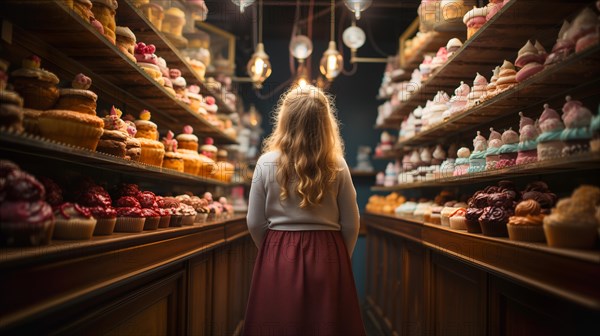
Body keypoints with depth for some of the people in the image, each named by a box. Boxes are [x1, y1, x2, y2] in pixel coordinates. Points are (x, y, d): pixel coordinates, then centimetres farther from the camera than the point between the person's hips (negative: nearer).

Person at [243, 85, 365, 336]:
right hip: (327, 258, 1)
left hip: (279, 259, 0)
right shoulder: (337, 166, -6)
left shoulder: (267, 163, -7)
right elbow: (350, 225, 0)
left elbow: (255, 224, -2)